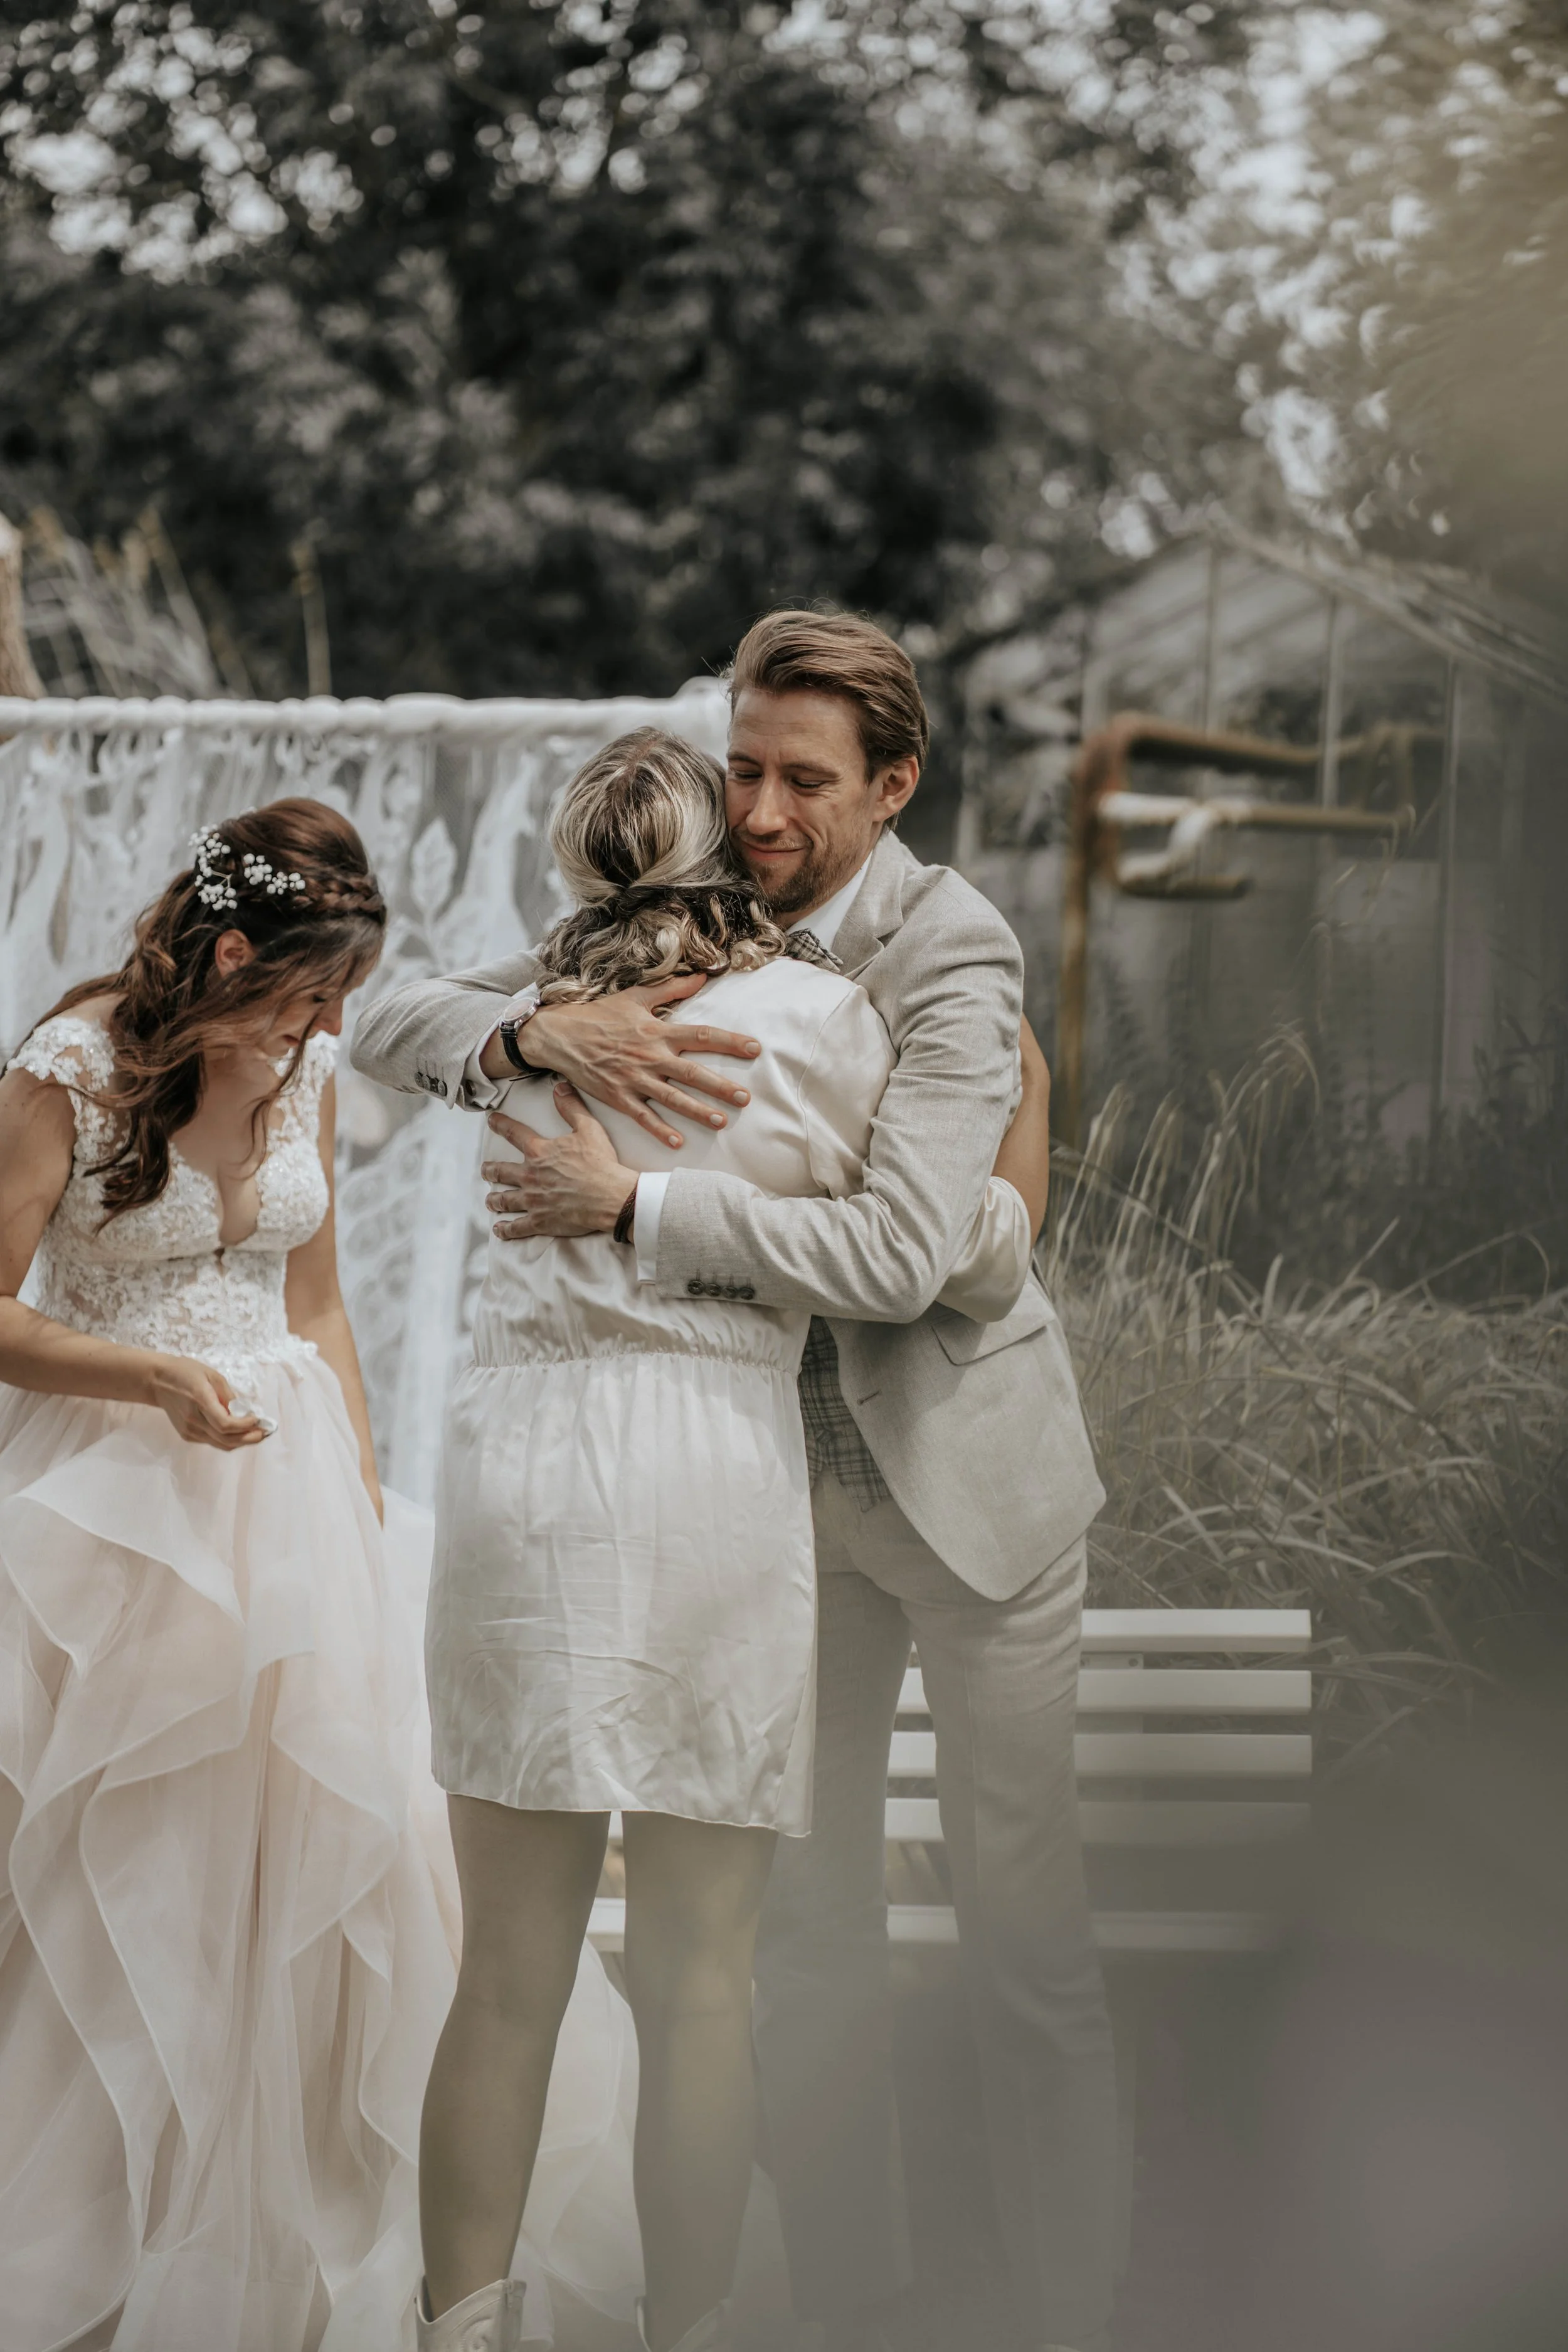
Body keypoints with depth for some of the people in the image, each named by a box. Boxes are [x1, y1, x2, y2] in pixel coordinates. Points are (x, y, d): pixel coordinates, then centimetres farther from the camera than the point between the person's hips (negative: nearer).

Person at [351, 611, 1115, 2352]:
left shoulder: (952, 952, -19)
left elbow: (895, 1255, -31)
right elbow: (394, 1028, -3)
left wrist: (630, 1203, -29)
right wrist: (543, 1030, -24)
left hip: (965, 1473, -5)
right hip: (785, 1474, 5)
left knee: (1023, 1928, 1)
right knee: (805, 1915, 8)